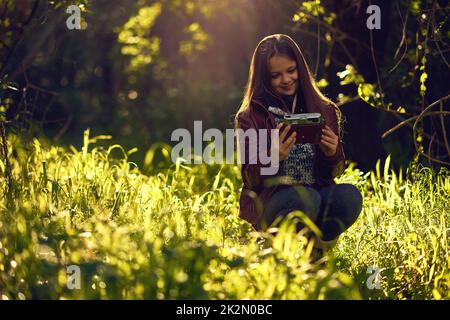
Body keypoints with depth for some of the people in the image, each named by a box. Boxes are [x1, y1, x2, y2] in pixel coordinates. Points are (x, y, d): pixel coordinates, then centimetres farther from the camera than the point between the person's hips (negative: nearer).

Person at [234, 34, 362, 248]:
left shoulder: (324, 111, 11)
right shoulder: (251, 117, 3)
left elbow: (333, 173, 13)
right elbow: (250, 180, -3)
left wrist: (332, 155, -12)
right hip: (269, 203, -3)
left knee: (350, 196, -28)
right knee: (305, 198, -36)